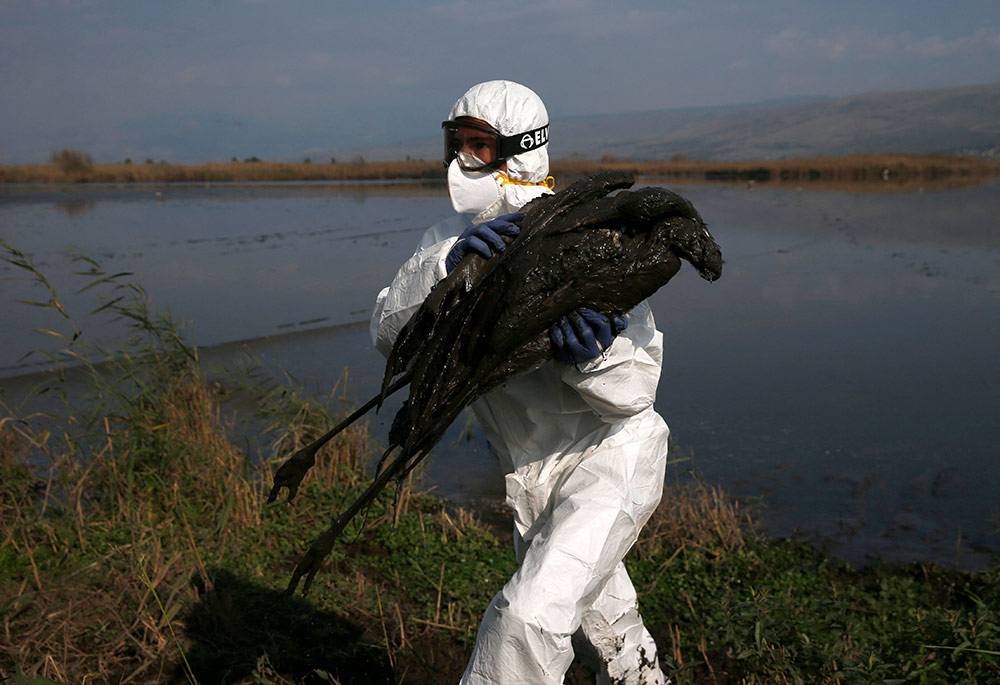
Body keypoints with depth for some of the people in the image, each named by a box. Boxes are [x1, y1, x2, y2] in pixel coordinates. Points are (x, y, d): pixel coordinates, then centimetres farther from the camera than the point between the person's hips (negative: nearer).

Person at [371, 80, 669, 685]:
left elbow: (637, 387, -20)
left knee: (529, 621, -20)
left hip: (609, 457, -6)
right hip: (531, 470, 6)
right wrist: (446, 267, -34)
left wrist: (594, 358, -42)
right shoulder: (453, 238, -3)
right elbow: (390, 332, -18)